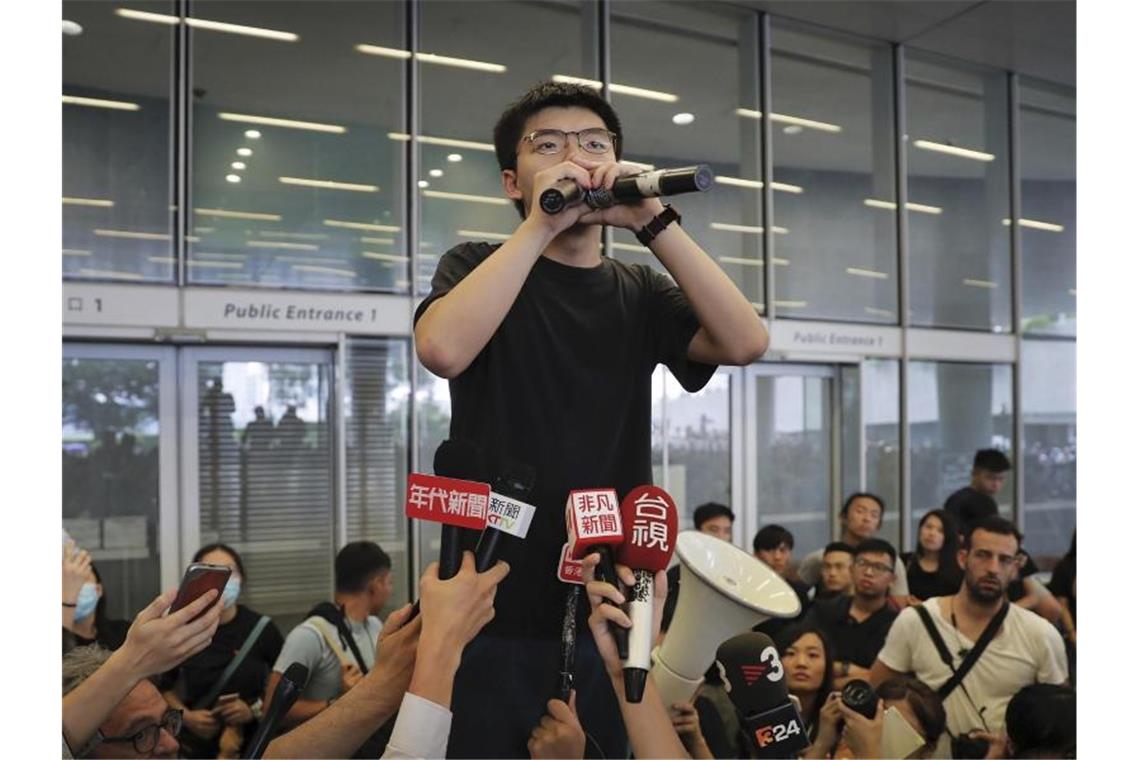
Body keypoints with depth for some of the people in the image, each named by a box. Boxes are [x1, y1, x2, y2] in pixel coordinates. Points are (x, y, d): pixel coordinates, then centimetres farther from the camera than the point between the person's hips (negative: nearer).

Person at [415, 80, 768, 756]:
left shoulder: (639, 293, 9)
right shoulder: (479, 268, 2)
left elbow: (746, 341, -8)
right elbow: (444, 349, -21)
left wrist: (654, 220, -13)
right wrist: (540, 226, -18)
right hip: (496, 608, -2)